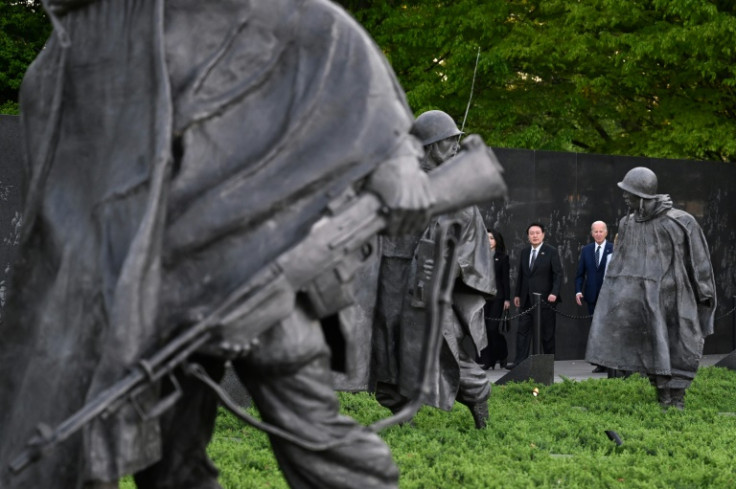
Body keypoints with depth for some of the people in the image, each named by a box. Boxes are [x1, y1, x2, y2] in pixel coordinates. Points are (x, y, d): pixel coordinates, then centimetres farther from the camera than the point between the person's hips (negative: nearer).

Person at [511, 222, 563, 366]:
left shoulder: (551, 252, -2)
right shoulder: (524, 252, 12)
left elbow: (558, 274, -6)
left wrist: (554, 293, -17)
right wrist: (517, 294, 11)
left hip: (545, 299, -4)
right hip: (527, 299, 4)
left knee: (547, 333, 3)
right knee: (523, 330, -1)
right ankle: (519, 363, -2)